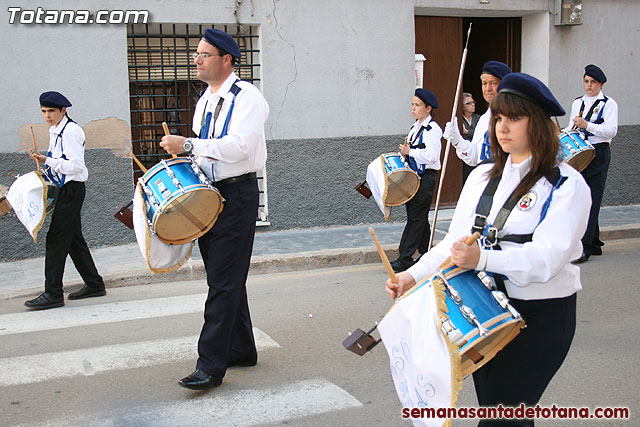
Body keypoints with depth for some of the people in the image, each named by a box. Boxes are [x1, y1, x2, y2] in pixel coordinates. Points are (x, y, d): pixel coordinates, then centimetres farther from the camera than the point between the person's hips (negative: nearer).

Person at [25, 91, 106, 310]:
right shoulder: (54, 131, 15)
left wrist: (47, 161, -21)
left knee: (56, 239, -10)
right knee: (74, 238, 14)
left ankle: (53, 293, -6)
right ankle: (94, 284, 23)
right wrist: (45, 163, 10)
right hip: (65, 190, 10)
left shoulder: (71, 131, -15)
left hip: (72, 189, -10)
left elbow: (76, 165, -22)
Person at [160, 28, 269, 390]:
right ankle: (242, 350, 27)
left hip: (238, 194, -9)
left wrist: (189, 145, -24)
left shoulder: (246, 96, -11)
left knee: (225, 281, -8)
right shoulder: (204, 102, 15)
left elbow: (239, 146, -24)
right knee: (224, 277, 14)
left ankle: (211, 366, -4)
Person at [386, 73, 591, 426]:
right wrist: (414, 275, -6)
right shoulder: (482, 176, 10)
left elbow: (548, 256, -22)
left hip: (540, 317, -6)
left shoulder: (566, 185, -9)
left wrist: (482, 258, -37)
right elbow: (456, 240, 9)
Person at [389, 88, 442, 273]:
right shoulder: (415, 127, 16)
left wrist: (410, 151, -16)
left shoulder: (433, 129, -11)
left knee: (416, 217, -7)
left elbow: (432, 155, -21)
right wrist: (405, 154, 12)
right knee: (419, 217, 13)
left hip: (426, 178, -9)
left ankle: (404, 259, -7)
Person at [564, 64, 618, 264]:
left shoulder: (609, 104, 0)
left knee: (592, 200, -11)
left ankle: (584, 247, -15)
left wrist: (586, 124, -22)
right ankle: (594, 243, 17)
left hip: (598, 153, -6)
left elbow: (611, 130, -12)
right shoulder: (577, 103, 17)